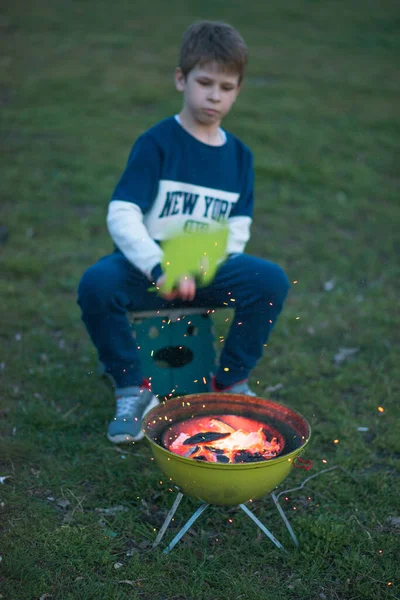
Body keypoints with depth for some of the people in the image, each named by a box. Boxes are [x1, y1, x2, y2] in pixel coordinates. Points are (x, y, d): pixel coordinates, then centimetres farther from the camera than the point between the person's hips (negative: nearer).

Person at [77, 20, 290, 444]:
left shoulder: (239, 155, 8)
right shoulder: (156, 143, -7)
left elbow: (239, 228, 6)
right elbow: (121, 216, -17)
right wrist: (161, 268, -32)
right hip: (147, 265, -3)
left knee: (271, 280, -22)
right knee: (96, 284, -33)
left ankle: (230, 380, -1)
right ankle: (132, 389, -11)